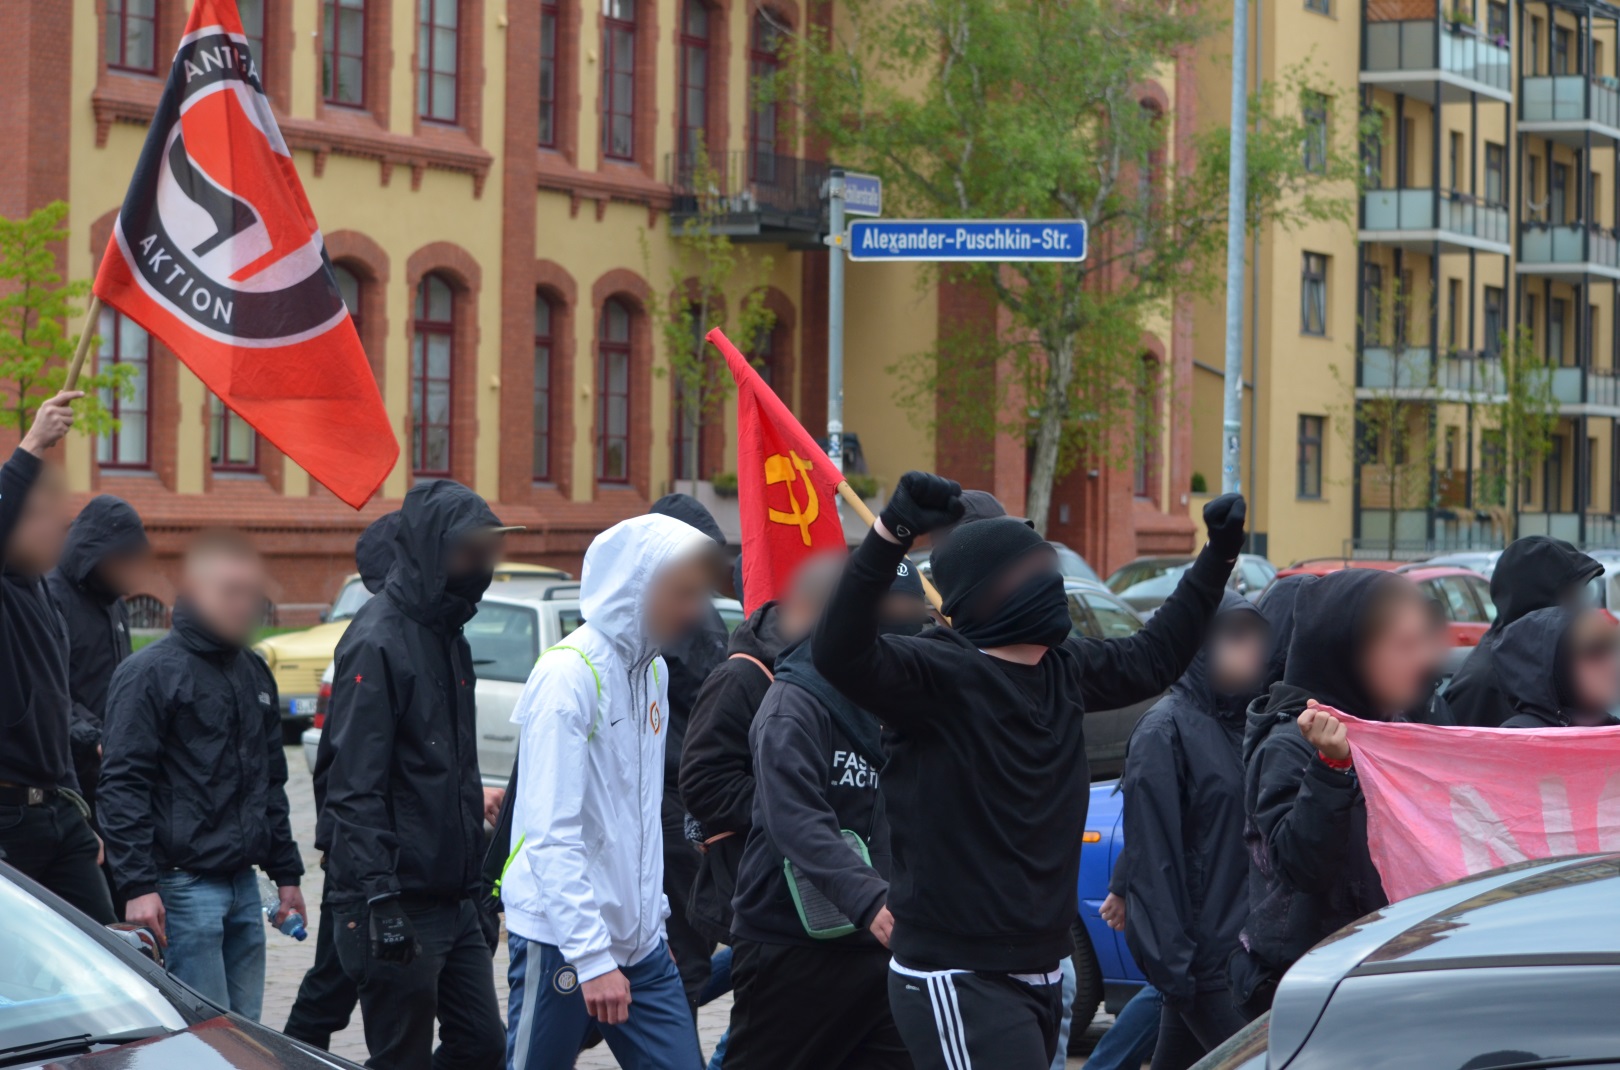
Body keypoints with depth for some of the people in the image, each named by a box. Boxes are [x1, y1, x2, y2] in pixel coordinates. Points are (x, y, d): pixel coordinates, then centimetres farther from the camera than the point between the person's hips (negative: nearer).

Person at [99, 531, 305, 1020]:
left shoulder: (255, 674, 17)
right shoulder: (149, 673, -8)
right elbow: (123, 786, -12)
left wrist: (285, 872, 20)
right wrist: (137, 885, -19)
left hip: (243, 884, 7)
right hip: (184, 884, -7)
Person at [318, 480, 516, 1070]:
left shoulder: (447, 637, 14)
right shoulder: (378, 642, -15)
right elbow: (354, 788, -20)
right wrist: (379, 899, -25)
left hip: (453, 901, 9)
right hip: (401, 905, -9)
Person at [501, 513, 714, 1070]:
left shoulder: (652, 669, 11)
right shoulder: (569, 675, -16)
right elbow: (551, 836, -21)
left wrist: (654, 914, 16)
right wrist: (593, 959, -24)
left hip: (641, 941, 8)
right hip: (561, 941, -8)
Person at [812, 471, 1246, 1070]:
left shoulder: (1065, 672, 10)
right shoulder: (939, 673, -14)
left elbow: (1151, 659, 28)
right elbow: (841, 653, -32)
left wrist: (1218, 557, 27)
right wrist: (892, 533, -44)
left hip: (1038, 975, 9)